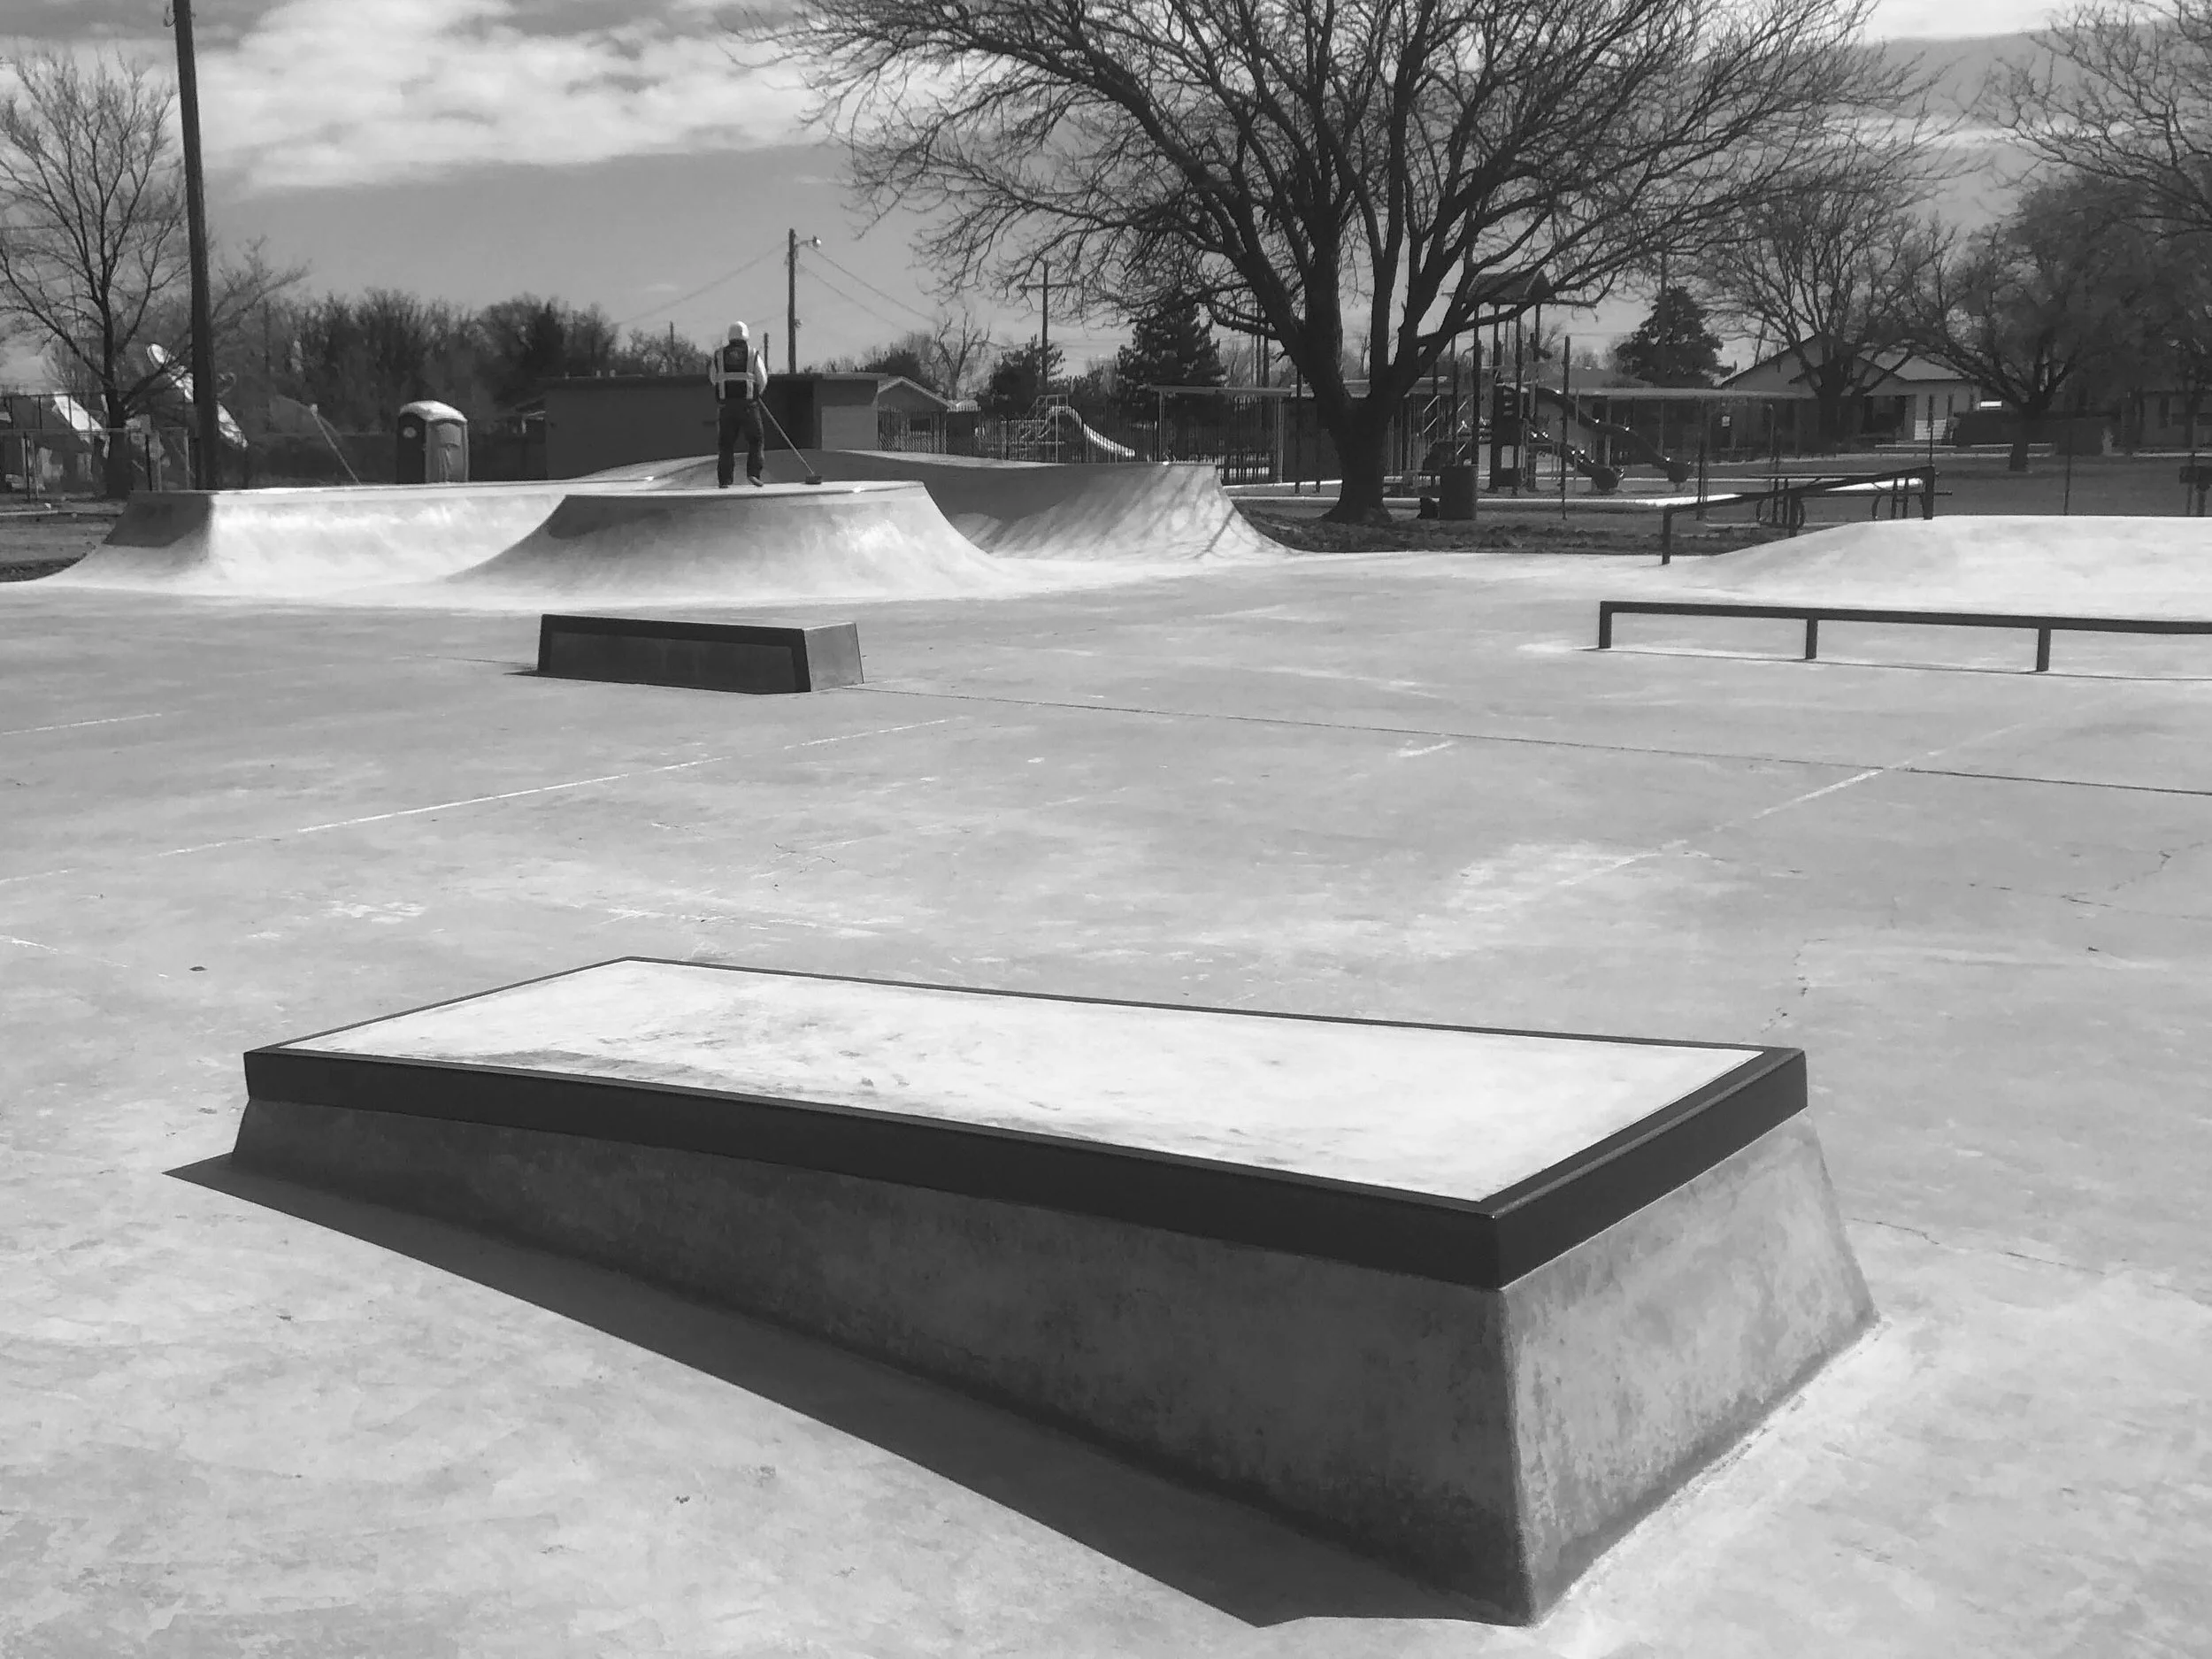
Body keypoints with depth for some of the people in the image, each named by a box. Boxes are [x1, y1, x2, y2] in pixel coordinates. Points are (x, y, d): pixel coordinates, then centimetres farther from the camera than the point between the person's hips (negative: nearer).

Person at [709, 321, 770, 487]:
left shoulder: (719, 355, 6)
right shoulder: (753, 355, 1)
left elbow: (713, 380, 11)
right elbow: (762, 381, 3)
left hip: (726, 404, 2)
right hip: (748, 404, -2)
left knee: (726, 444, 7)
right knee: (755, 441, 9)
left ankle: (724, 480, 2)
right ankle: (753, 473, -6)